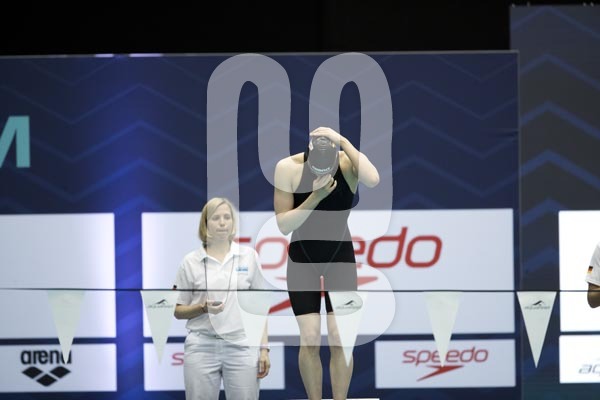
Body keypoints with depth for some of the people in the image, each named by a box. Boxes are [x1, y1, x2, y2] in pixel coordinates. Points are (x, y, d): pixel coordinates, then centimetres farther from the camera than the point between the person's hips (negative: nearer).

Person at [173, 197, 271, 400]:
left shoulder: (249, 256, 5)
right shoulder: (191, 261, 2)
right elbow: (178, 311, 7)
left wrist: (264, 348, 1)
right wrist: (203, 308, -13)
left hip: (242, 347, 0)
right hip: (201, 347, 0)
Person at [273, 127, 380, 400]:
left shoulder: (348, 163, -18)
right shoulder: (288, 168, -18)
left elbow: (373, 180, -41)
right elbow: (283, 225, -17)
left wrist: (343, 141, -36)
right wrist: (315, 198, -29)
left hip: (341, 259, 0)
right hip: (302, 260, 0)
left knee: (340, 338, -6)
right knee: (310, 339, -7)